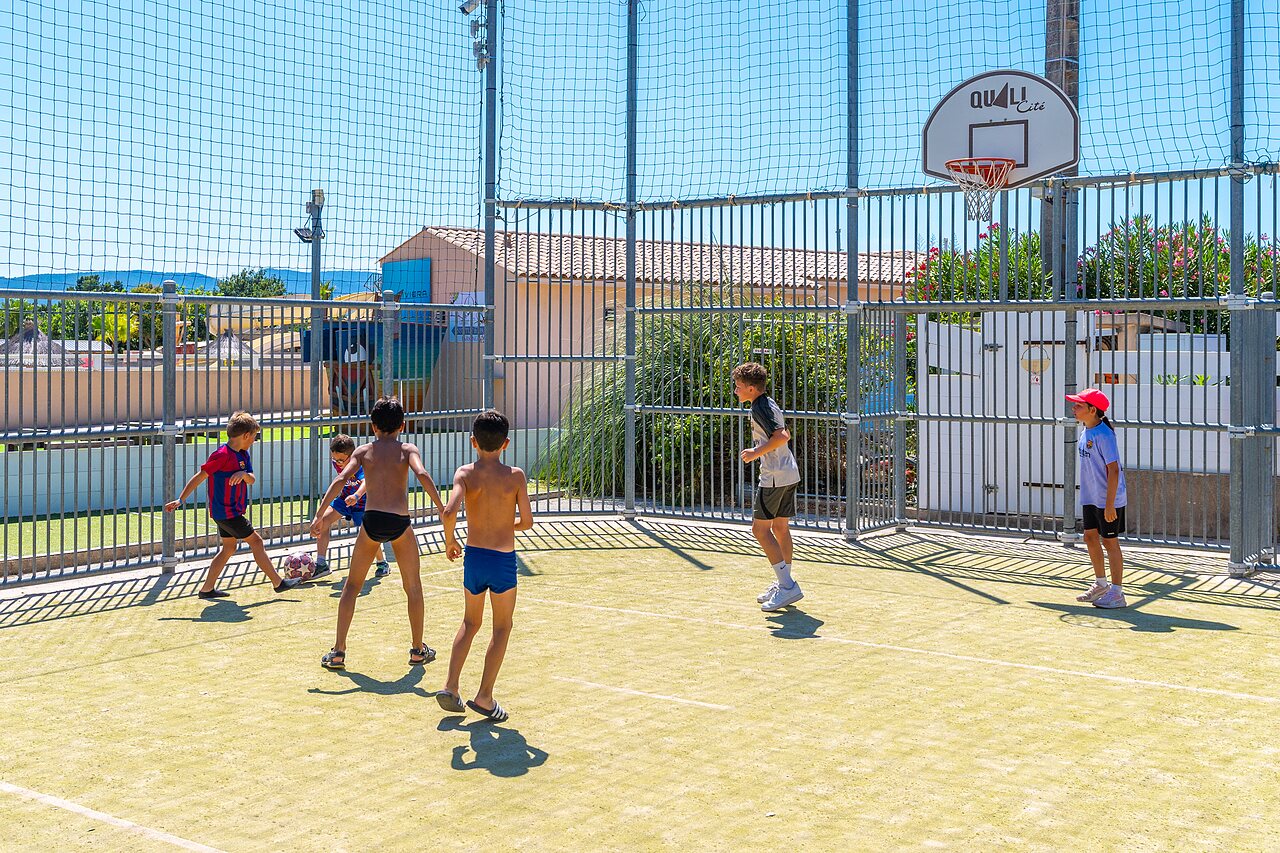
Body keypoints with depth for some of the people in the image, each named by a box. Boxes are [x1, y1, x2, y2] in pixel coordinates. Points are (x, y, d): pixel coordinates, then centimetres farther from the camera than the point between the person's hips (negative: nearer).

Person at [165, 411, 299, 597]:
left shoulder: (243, 454, 8)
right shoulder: (222, 455, -19)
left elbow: (252, 480, 3)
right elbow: (199, 477, -17)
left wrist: (244, 474, -21)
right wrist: (180, 500, -17)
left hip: (232, 511, 9)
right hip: (226, 512, -9)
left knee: (229, 548, 14)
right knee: (256, 541, -3)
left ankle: (207, 589, 18)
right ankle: (278, 582, 4)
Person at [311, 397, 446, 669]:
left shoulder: (363, 450, 10)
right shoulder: (407, 449, 7)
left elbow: (340, 480, -3)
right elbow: (422, 475, -12)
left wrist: (319, 515, -5)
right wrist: (442, 509, -15)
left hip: (371, 522, 1)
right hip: (400, 523, -1)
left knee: (352, 585, 15)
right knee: (413, 588, 16)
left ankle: (338, 652, 11)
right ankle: (418, 651, 22)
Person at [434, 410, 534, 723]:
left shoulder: (465, 474, -6)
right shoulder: (515, 476, -7)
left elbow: (449, 512, -19)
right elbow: (526, 522, -6)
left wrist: (449, 541, -1)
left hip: (473, 557, 2)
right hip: (504, 560, -2)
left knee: (470, 623, 23)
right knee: (502, 628, 15)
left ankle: (450, 686, 13)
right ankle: (484, 696, 11)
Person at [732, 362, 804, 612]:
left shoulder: (759, 408, -14)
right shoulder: (769, 404, 16)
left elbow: (783, 436, -25)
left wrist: (756, 453, -19)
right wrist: (758, 451, 17)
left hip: (774, 477, -10)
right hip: (790, 474, 10)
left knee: (760, 528, -6)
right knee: (780, 527, 14)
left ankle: (787, 586, -10)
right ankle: (784, 585, 20)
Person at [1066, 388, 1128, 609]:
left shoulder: (1104, 435, -21)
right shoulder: (1086, 431, 7)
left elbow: (1113, 470, -23)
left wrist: (1109, 504, -25)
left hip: (1108, 499, -9)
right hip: (1090, 498, 9)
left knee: (1109, 541, -2)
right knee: (1090, 536, 16)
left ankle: (1117, 593, 7)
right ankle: (1101, 584, 32)